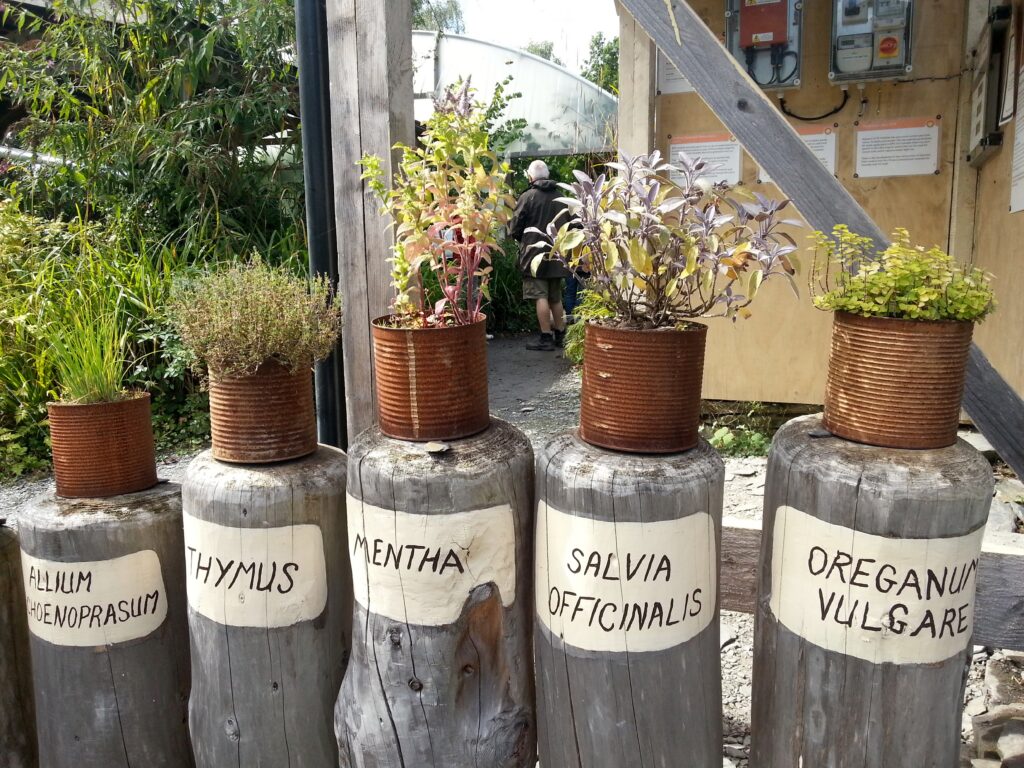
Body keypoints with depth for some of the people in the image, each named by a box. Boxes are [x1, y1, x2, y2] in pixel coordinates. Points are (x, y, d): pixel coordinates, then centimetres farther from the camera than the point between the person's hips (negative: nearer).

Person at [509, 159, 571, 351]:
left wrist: (522, 239, 12)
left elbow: (514, 229, -8)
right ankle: (559, 335, 21)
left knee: (541, 296, -4)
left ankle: (546, 338, -5)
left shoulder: (527, 197, -9)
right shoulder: (560, 197, 6)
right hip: (557, 256, 5)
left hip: (535, 254, -5)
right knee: (556, 298, 14)